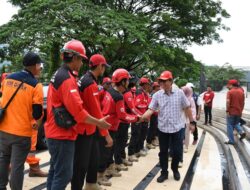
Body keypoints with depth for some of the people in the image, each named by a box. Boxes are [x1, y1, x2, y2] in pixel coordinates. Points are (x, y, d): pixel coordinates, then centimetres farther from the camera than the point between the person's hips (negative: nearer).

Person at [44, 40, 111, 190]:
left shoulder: (58, 75, 13)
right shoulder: (67, 79, -19)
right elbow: (77, 110, -24)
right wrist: (99, 122, -14)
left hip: (55, 132, 10)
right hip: (63, 134, -10)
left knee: (55, 171, 20)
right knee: (64, 174, -3)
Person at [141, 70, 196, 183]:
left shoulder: (179, 93, -5)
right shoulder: (157, 95, -4)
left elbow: (187, 108, 3)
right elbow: (151, 109, -8)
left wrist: (192, 122, 5)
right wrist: (142, 117, -26)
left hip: (177, 128, 0)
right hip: (163, 128, 1)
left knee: (177, 151, 8)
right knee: (163, 152, 10)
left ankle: (175, 169, 34)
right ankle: (164, 172, 26)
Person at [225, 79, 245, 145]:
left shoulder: (230, 92, -11)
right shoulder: (241, 92, 7)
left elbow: (228, 102, -18)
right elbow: (243, 102, 10)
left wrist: (227, 111, -14)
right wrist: (241, 110, 18)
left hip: (231, 112, -6)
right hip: (239, 112, 6)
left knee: (230, 125, 4)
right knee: (236, 123, 25)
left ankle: (231, 141, 4)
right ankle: (241, 132, 0)